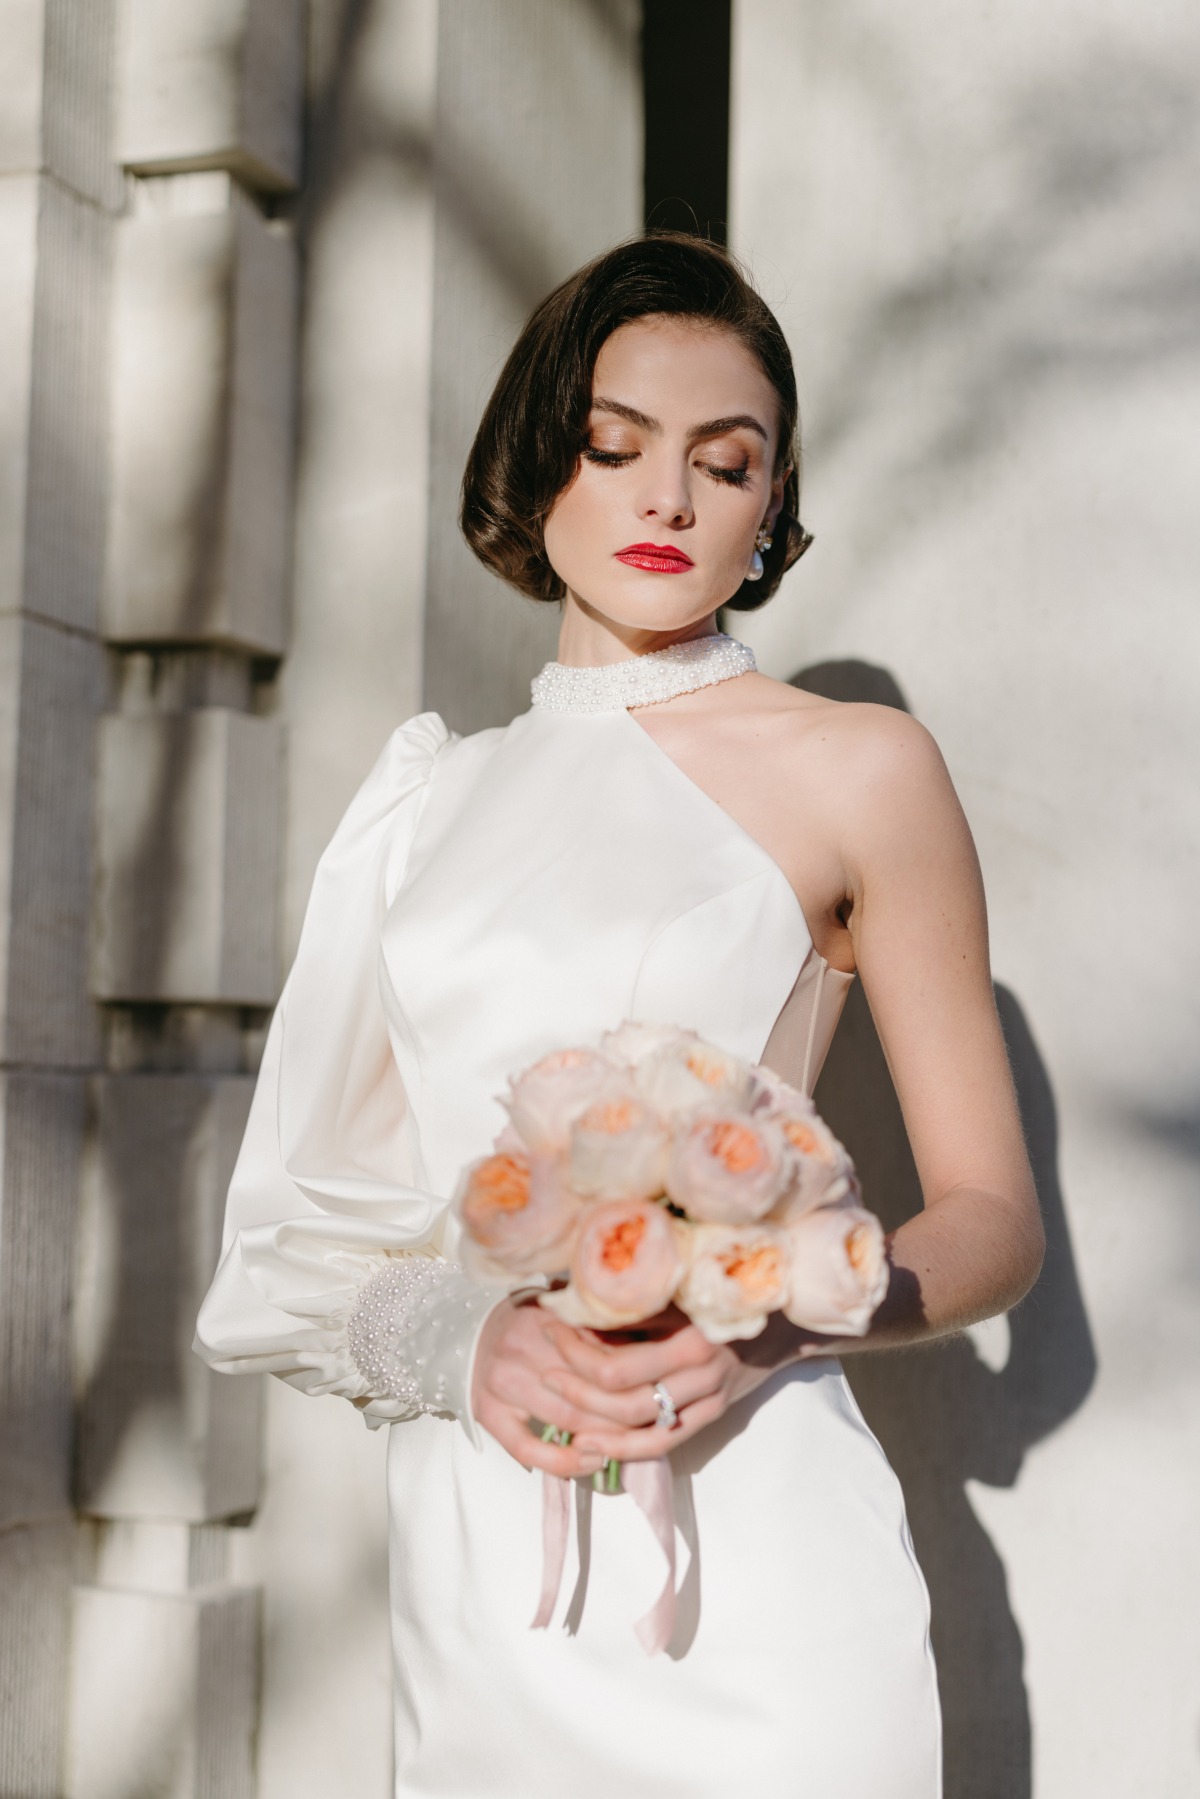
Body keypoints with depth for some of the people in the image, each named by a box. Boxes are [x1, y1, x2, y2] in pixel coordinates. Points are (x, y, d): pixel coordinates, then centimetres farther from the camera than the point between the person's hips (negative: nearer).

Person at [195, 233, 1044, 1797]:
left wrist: (774, 1324, -19)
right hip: (471, 1555, 4)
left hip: (742, 1545, -3)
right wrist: (456, 1340, -12)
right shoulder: (435, 803, 10)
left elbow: (994, 1220, 0)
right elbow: (324, 1232, 9)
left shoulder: (860, 769, -1)